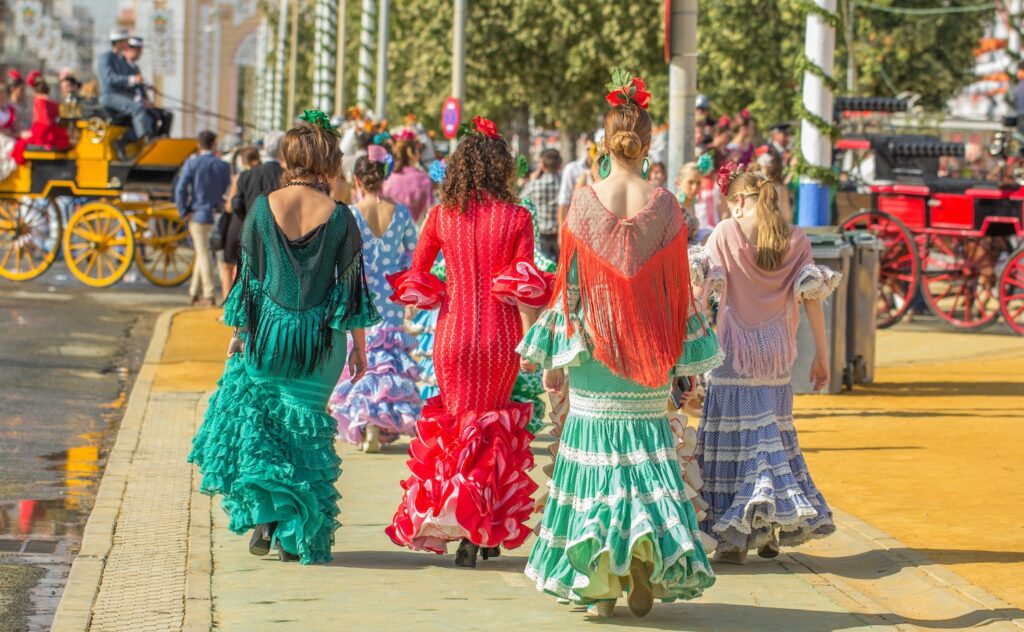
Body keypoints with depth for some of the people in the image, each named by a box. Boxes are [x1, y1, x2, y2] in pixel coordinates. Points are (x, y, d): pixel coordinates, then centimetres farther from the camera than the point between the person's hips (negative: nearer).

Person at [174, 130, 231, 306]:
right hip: (216, 214, 3)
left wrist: (184, 212, -5)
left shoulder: (192, 163, -7)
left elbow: (180, 189, -12)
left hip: (198, 214, -3)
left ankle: (209, 296, -2)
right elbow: (227, 191, 4)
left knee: (203, 254, 1)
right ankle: (194, 292, 18)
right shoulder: (224, 166, 2)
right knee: (202, 252, 15)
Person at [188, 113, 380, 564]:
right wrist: (359, 346, 6)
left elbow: (248, 274, -1)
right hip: (320, 340, 0)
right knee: (305, 426, 10)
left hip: (268, 332, 0)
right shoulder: (339, 217, -7)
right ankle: (294, 535, 8)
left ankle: (263, 517, 5)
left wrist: (239, 331, 10)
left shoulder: (264, 207, -5)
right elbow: (352, 286, -3)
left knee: (251, 417, 16)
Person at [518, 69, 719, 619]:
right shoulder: (664, 205, -3)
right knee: (646, 456, 9)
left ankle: (600, 584, 4)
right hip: (650, 351, 1)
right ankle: (644, 570, -4)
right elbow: (677, 286, 1)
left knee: (595, 455, 5)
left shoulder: (585, 203, -6)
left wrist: (554, 358, 4)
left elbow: (568, 284, -3)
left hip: (593, 350, -1)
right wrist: (686, 361, 8)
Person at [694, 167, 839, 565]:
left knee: (736, 434, 1)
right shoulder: (795, 240, 4)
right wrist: (821, 355, 8)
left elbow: (704, 286, -10)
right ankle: (773, 531, 12)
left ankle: (736, 536, -3)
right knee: (774, 434, 13)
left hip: (735, 351, -3)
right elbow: (811, 297, 2)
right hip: (778, 353, 3)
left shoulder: (726, 233, -4)